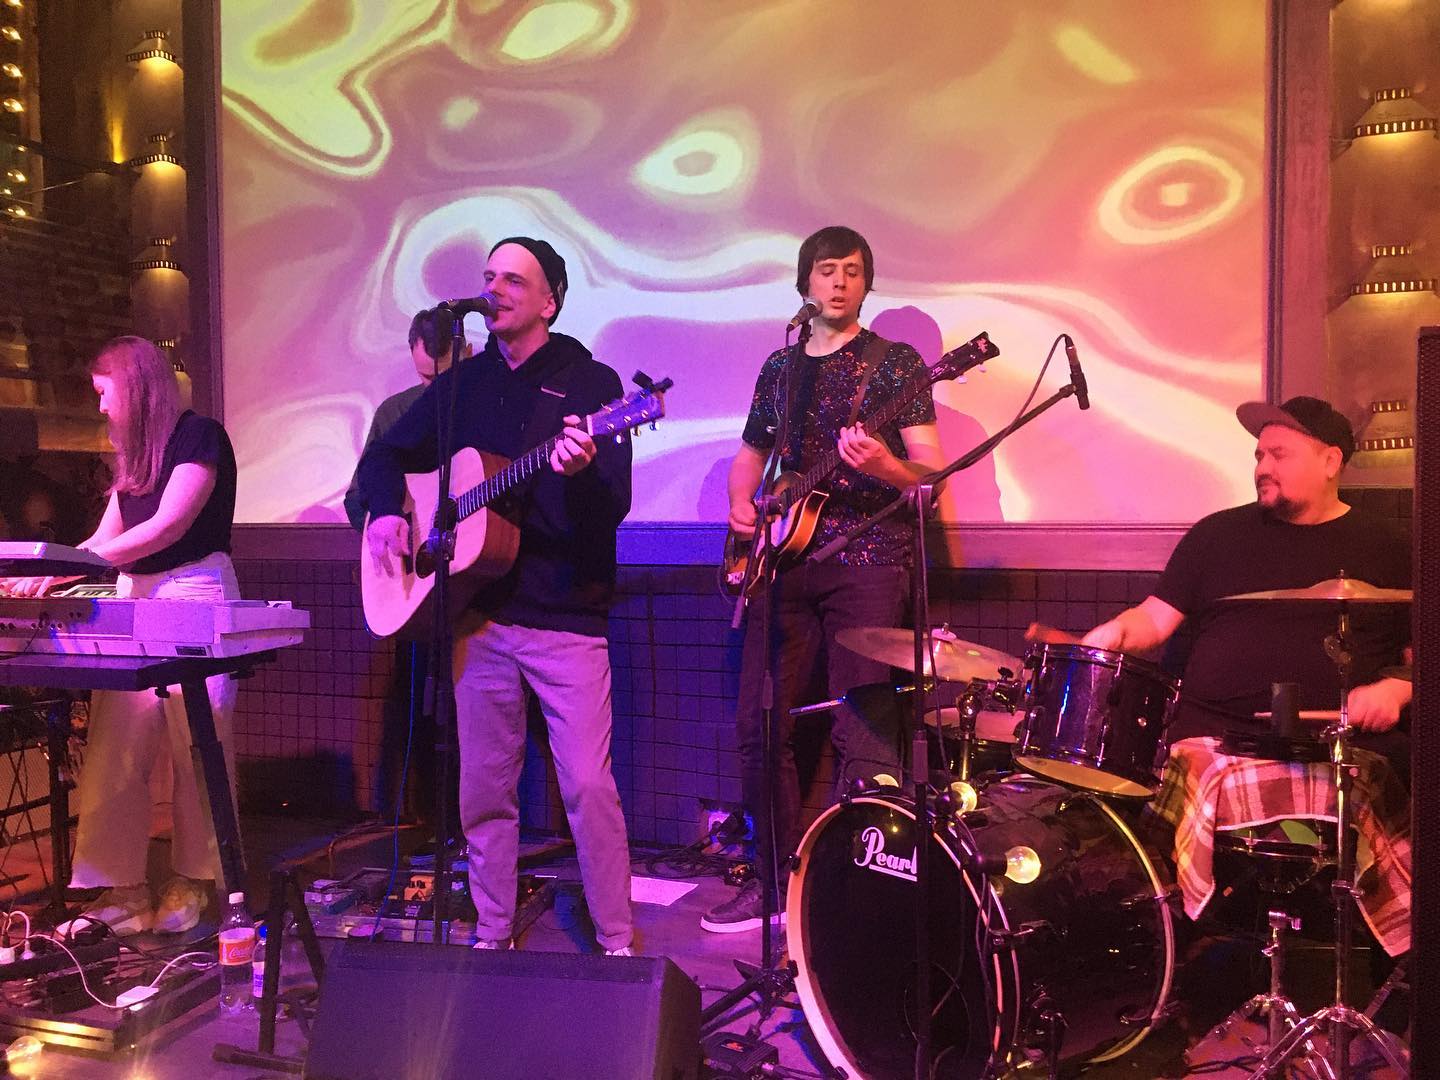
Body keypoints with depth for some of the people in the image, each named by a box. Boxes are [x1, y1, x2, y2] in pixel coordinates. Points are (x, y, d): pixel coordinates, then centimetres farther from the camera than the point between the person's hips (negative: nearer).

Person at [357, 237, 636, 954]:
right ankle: (492, 936, 25)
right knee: (483, 788, 10)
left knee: (588, 786, -7)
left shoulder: (590, 382, -2)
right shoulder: (460, 385, 13)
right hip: (478, 615, 5)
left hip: (566, 618, -4)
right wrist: (384, 511, 1)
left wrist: (581, 472, -33)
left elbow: (615, 504, -11)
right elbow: (386, 455, 21)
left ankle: (617, 943, 7)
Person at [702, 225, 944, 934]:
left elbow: (931, 470, -3)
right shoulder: (779, 367, 17)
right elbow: (749, 455, 25)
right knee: (760, 725, 5)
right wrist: (741, 502, 4)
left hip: (866, 561, -5)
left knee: (864, 735, -8)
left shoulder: (895, 362, 3)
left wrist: (884, 467, -24)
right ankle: (776, 881, 18)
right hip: (785, 562, 5)